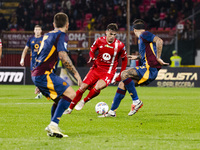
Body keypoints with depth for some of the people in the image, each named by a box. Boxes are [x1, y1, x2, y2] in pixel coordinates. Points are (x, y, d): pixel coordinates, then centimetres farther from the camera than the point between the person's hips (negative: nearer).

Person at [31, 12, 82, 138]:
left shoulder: (48, 35, 21)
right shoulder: (60, 35, -6)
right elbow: (63, 56, -20)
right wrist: (76, 73, -17)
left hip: (36, 74, 9)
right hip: (44, 74, -9)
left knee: (60, 98, 20)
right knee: (71, 94, -14)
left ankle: (52, 128, 16)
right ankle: (53, 125, -22)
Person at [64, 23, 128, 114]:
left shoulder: (120, 45, -9)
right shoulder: (99, 41, -5)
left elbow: (124, 59, 4)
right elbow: (92, 50, 13)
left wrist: (120, 75, 2)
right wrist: (92, 58, -11)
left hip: (108, 72, -2)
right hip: (96, 68, 2)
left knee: (97, 88, -28)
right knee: (83, 87, -5)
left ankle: (83, 101, -1)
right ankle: (70, 108, 10)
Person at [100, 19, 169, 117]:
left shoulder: (144, 35, -5)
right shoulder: (141, 39, 23)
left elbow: (159, 41, -19)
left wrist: (158, 58, -18)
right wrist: (138, 57, 42)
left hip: (150, 69, -9)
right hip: (147, 70, 9)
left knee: (124, 74, -23)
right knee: (122, 84, 6)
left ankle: (136, 101, -15)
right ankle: (112, 111, 9)